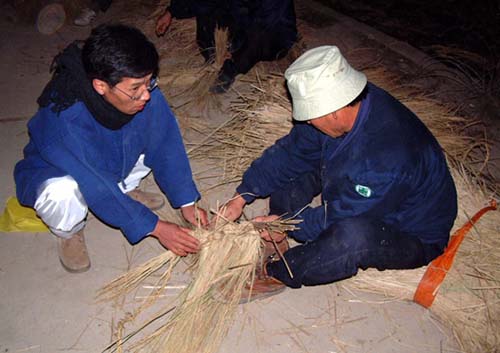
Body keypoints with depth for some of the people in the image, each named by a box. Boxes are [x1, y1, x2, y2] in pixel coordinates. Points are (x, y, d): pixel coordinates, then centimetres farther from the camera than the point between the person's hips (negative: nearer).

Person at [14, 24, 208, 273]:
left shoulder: (143, 93, -27)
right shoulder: (64, 121, -40)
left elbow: (166, 146, -17)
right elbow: (98, 189, -33)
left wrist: (187, 203, -20)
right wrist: (155, 228, -28)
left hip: (114, 167, 5)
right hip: (57, 172, -5)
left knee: (159, 129, -15)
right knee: (64, 194, -39)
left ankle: (124, 189, 9)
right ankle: (69, 231, -1)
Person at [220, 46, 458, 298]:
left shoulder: (388, 159, -41)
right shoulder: (341, 105, -17)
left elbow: (339, 217, -27)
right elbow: (290, 152, -7)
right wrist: (242, 196, -9)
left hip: (414, 237, -7)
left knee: (352, 236, -40)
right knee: (292, 166, -2)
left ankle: (276, 274, -14)